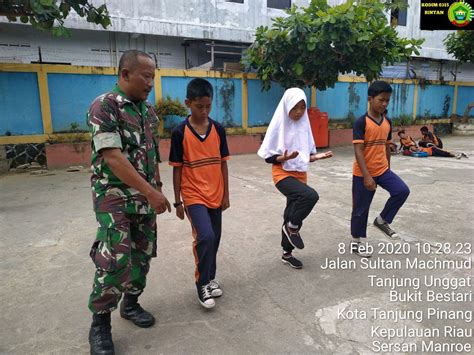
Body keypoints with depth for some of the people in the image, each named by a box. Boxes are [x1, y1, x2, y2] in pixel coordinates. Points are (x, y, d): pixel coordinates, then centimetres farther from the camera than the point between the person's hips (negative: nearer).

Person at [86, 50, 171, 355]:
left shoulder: (148, 109, 10)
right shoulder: (104, 106, -13)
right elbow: (112, 157, -22)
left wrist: (157, 189, 14)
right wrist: (151, 192, -24)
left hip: (145, 196, 7)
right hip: (115, 196, -7)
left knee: (143, 255, 12)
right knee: (115, 260, -7)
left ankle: (131, 303, 32)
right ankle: (100, 323, 13)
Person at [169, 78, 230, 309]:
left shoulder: (218, 129, 2)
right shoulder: (180, 132, -8)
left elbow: (223, 163, 6)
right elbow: (177, 169, -4)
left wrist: (226, 194, 6)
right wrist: (177, 201, -3)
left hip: (215, 196, 4)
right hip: (193, 196, -4)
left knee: (214, 239, 12)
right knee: (205, 237, -18)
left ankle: (210, 278, 34)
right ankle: (202, 283, 4)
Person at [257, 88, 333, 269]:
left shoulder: (304, 124, 5)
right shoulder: (279, 125, -11)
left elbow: (307, 155, 14)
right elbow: (268, 156, -10)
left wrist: (318, 156, -6)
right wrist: (284, 158, -28)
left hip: (301, 174, 6)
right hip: (283, 173, -6)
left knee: (293, 215, 12)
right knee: (310, 195, -31)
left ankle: (287, 254, 30)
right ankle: (292, 227, -5)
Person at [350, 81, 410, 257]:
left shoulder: (387, 122, 5)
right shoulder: (361, 122, -15)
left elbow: (386, 147, 15)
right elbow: (358, 150, -20)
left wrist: (387, 169, 18)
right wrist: (366, 176, -25)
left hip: (382, 170, 6)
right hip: (363, 173, -5)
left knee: (402, 190, -15)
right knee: (361, 208, 5)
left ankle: (382, 220, 8)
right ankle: (356, 242, 24)